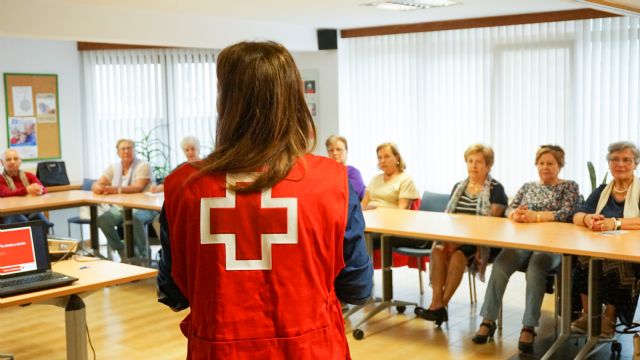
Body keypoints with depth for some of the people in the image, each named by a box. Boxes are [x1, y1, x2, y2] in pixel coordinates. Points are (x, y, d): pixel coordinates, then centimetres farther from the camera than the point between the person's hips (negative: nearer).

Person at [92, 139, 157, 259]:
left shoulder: (143, 166, -7)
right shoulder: (113, 167, 9)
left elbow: (138, 188, -22)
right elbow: (96, 185, 3)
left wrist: (117, 189, -37)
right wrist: (97, 188, -23)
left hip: (144, 207, -5)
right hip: (120, 207, 5)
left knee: (135, 218, -37)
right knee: (103, 219, -22)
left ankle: (141, 256, -17)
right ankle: (122, 253, -5)